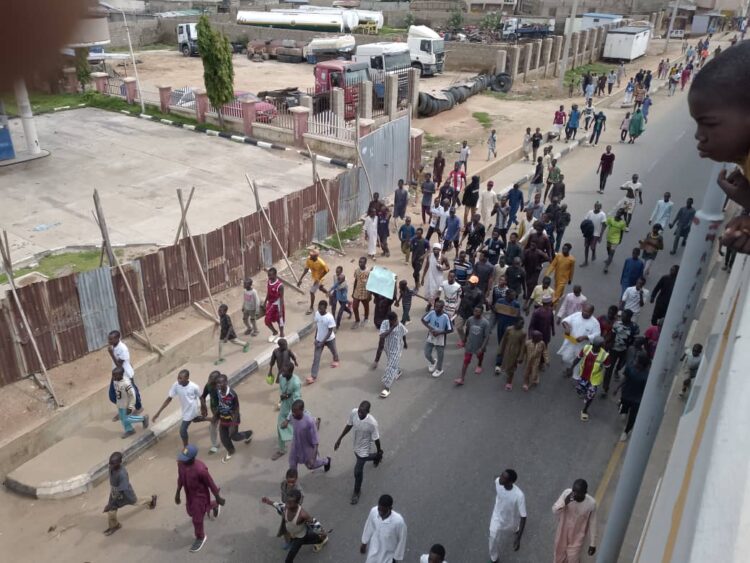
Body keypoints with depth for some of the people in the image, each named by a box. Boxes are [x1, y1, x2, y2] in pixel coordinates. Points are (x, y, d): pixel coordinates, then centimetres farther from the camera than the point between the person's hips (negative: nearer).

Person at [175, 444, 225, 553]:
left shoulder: (200, 469, -38)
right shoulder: (180, 463, -20)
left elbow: (210, 483, -24)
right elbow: (180, 478, 1)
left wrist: (218, 498, -12)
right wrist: (177, 493, 10)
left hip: (200, 496, -7)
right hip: (189, 495, 7)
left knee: (197, 519, 9)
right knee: (191, 512, 30)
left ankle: (200, 538, 40)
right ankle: (214, 506, 56)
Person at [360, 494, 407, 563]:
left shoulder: (398, 521, -36)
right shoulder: (373, 511, -25)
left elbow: (402, 540, -19)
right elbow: (369, 527, -4)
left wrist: (397, 557, -8)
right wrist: (364, 543, 9)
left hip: (389, 554, -3)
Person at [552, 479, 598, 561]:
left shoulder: (591, 503, -25)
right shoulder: (566, 493, -23)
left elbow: (592, 524, -10)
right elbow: (554, 510, -17)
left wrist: (592, 544, -2)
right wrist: (564, 503, -37)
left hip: (577, 538, -2)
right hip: (562, 533, 2)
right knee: (559, 558, 21)